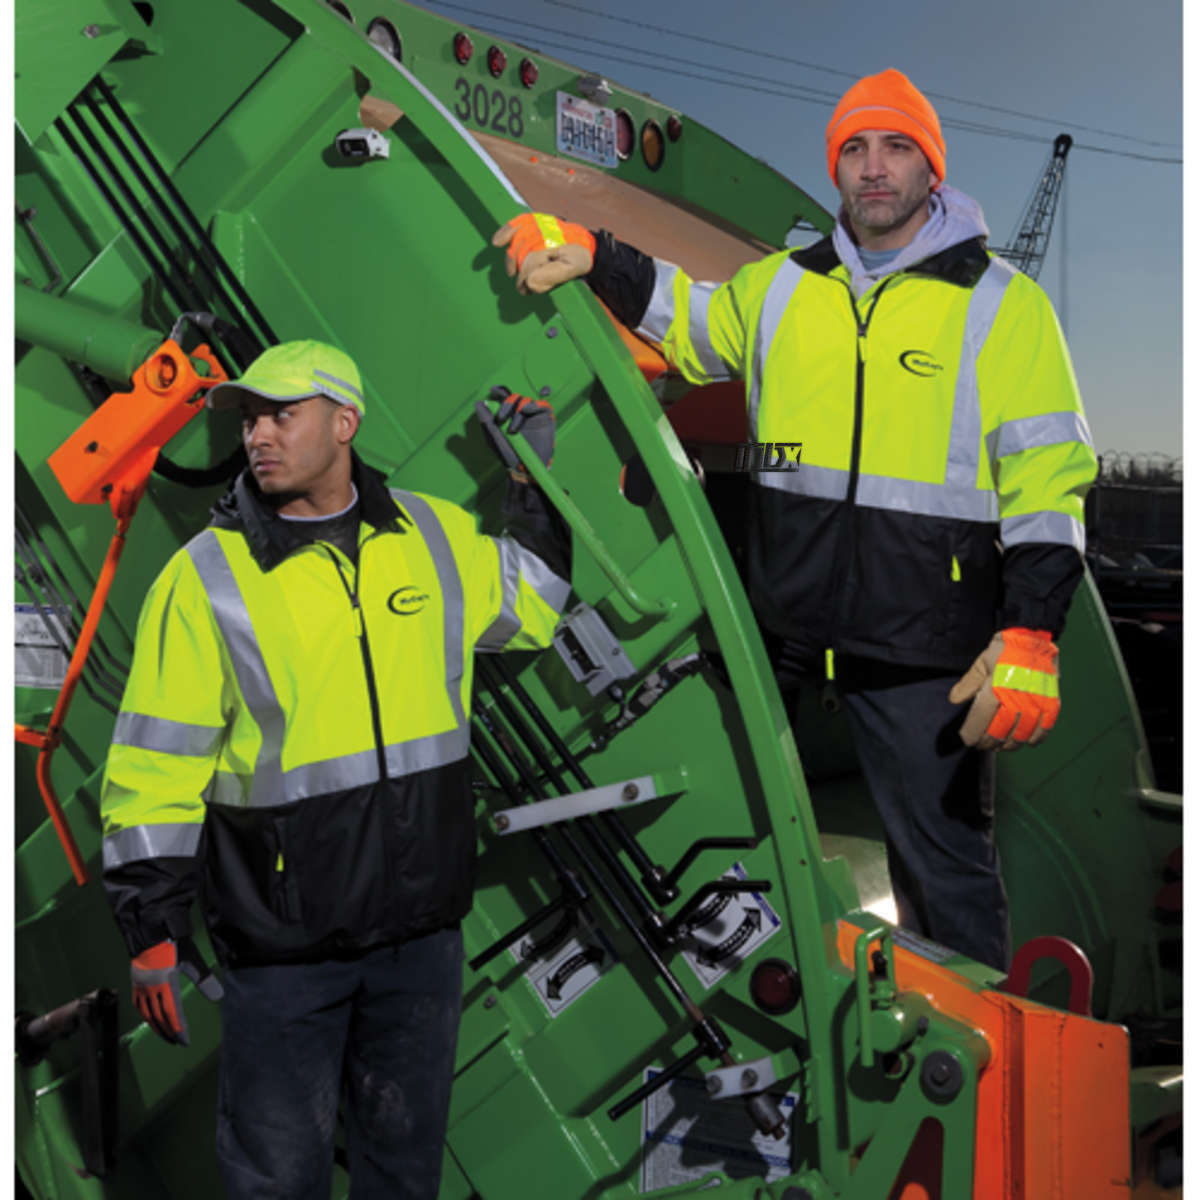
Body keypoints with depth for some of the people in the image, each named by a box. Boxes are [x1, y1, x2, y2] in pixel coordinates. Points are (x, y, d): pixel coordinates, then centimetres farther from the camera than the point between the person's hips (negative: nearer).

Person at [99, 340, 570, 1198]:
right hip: (283, 943, -3)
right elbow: (155, 767, -7)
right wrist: (153, 926, -7)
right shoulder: (205, 579, -10)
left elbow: (529, 610, 19)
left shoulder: (436, 535, 0)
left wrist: (534, 486, 12)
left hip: (422, 928, 3)